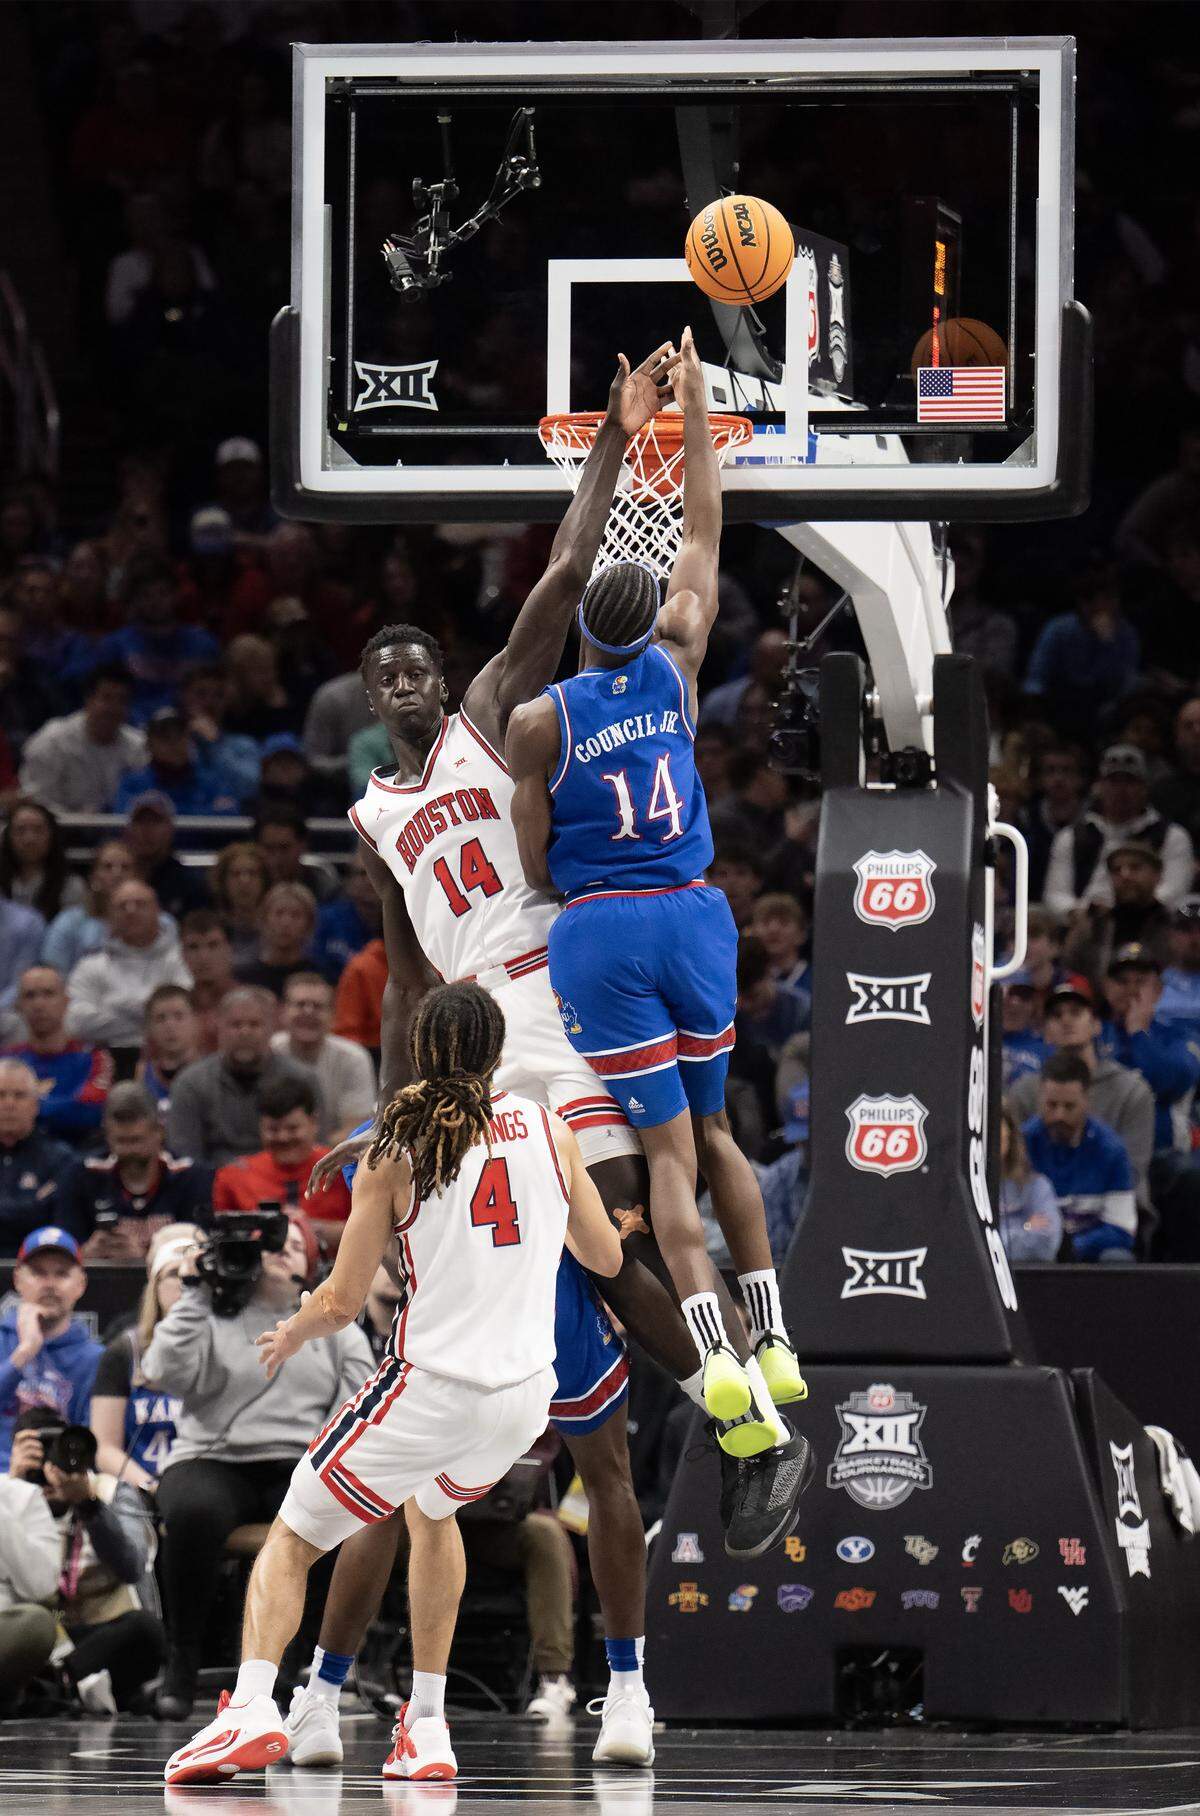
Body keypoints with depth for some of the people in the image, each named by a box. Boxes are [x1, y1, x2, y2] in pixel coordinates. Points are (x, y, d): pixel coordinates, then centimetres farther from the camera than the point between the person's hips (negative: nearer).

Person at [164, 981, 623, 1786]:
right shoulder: (549, 1130, 5)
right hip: (525, 1392, 4)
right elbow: (606, 1255, 16)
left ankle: (253, 1707, -18)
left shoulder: (398, 1150, -4)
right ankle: (426, 1728, 30)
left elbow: (342, 1303, -4)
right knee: (433, 1509, 35)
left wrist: (291, 1335, 18)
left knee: (290, 1541, 8)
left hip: (432, 1388, -4)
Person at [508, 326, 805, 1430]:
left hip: (600, 929, -3)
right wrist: (695, 408, 20)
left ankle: (717, 1355, -21)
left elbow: (536, 864, -1)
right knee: (716, 1131, 18)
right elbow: (705, 536, 14)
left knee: (669, 1151, -6)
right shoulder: (674, 672, 2)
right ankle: (775, 1340, 13)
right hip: (694, 918, 3)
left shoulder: (539, 723, -5)